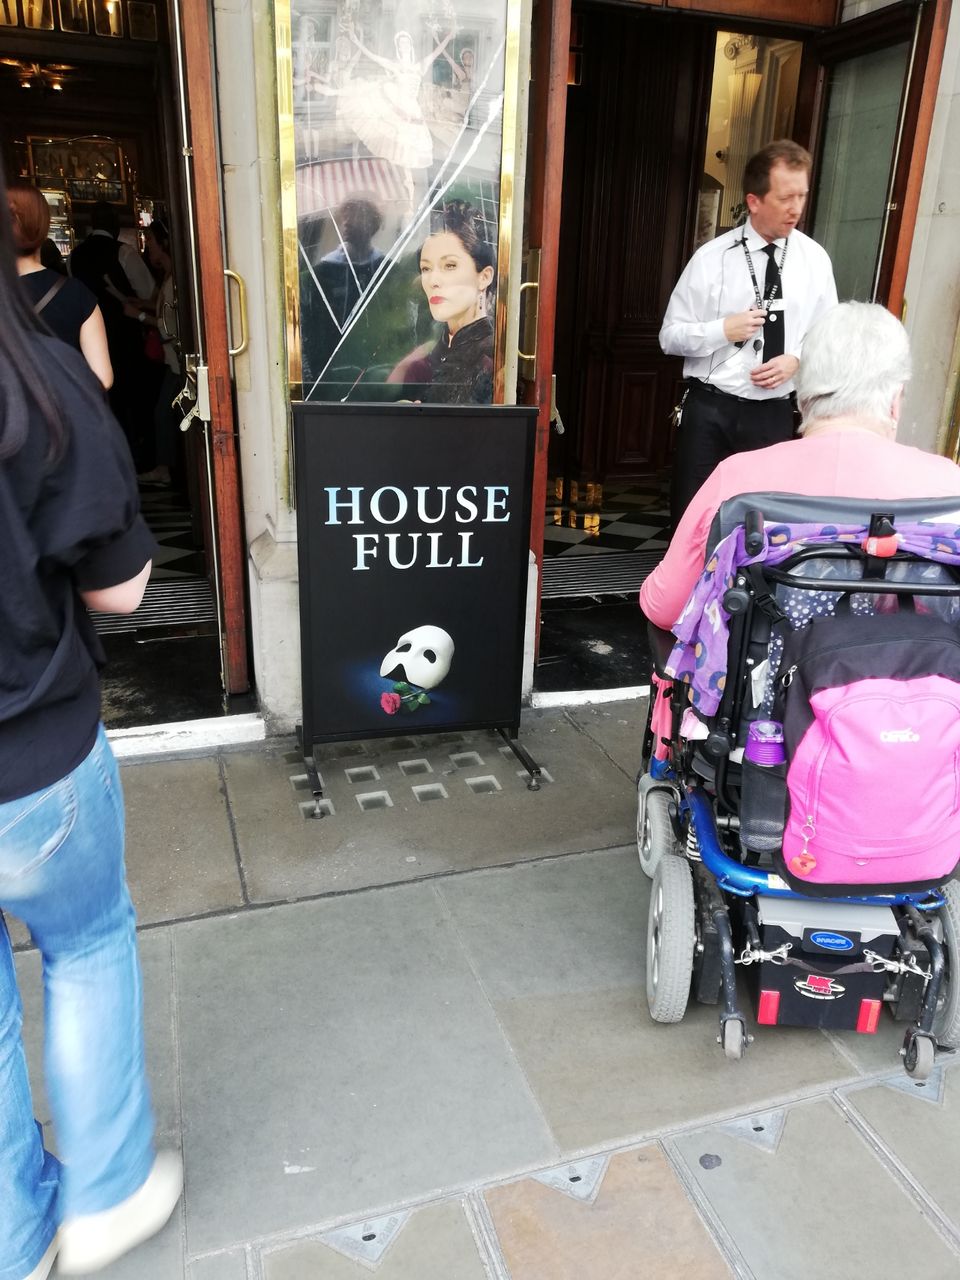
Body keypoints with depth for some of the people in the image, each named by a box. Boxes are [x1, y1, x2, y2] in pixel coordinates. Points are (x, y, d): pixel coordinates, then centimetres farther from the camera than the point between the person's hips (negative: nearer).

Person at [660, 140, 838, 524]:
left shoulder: (814, 259, 3)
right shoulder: (711, 257, -5)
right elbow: (670, 337, -2)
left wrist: (796, 360, -10)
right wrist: (723, 330, -17)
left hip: (775, 414, 2)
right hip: (709, 409, -2)